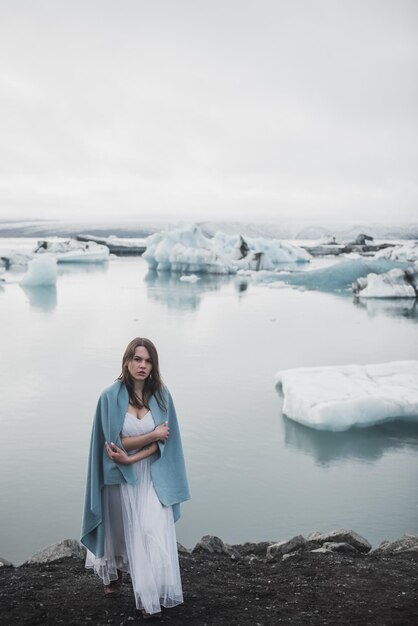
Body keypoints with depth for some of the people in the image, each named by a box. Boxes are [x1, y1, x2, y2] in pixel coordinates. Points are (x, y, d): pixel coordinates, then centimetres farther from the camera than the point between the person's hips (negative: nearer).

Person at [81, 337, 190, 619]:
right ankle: (114, 572, 48)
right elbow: (116, 442, -15)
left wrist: (131, 457, -20)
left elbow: (163, 442, -9)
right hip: (120, 477, -1)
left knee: (154, 534, -7)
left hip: (152, 477, 1)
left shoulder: (161, 395, -7)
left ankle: (152, 598, 5)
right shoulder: (111, 396, -14)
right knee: (121, 529, 18)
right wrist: (153, 434, -15)